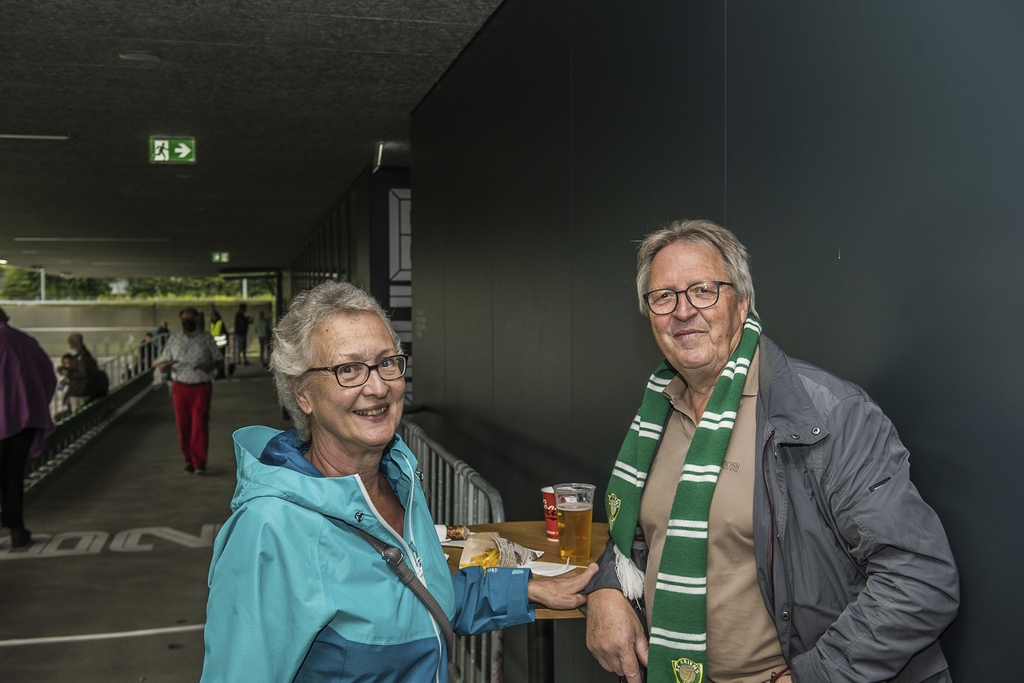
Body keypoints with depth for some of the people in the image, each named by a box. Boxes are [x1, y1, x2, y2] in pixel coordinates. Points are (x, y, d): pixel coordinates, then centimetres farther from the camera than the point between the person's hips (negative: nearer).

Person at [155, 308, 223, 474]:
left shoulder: (206, 338, 5)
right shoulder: (174, 339, 8)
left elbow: (219, 360, 8)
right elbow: (160, 365, 7)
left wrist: (210, 367, -15)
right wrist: (165, 366, -18)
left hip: (201, 388, -2)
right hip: (180, 387, 2)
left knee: (200, 425, -9)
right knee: (183, 426, 2)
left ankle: (199, 463, -6)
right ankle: (189, 461, 14)